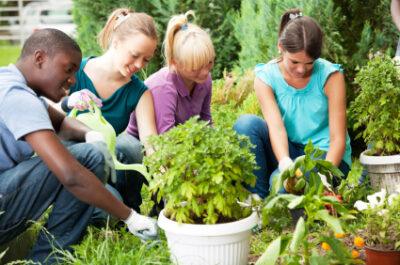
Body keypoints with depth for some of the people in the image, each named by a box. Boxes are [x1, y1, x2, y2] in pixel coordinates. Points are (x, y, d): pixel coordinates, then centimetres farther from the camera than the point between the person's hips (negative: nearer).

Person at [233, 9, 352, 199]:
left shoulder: (330, 76, -15)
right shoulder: (265, 77, -9)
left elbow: (338, 138, -17)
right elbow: (276, 127, -23)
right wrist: (285, 163, -43)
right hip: (288, 152, 4)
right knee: (246, 123, -23)